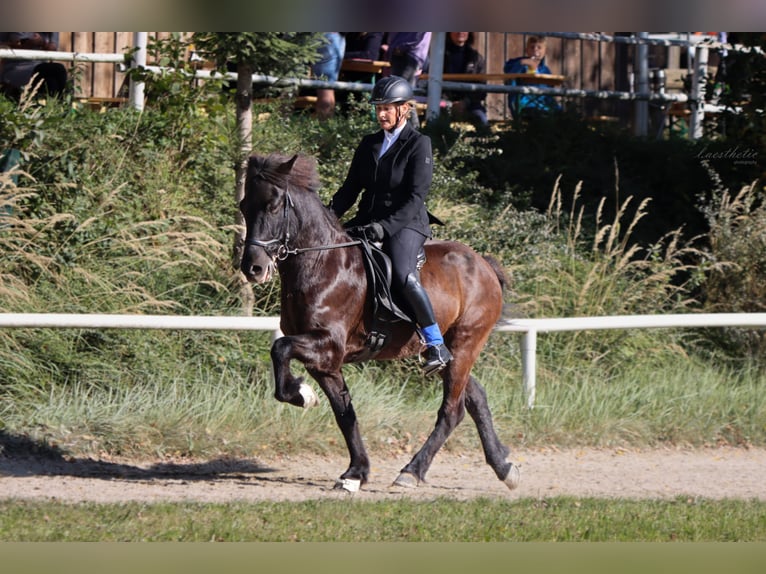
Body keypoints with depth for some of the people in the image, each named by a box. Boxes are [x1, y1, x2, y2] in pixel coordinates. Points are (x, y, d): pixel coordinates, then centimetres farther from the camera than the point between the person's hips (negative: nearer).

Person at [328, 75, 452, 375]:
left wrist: (385, 226, -24)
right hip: (368, 221, 7)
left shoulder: (419, 145, -5)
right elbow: (351, 188, 16)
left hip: (406, 224, -7)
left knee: (402, 275, -32)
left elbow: (416, 198, -13)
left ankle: (436, 346, -23)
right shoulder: (369, 145, 14)